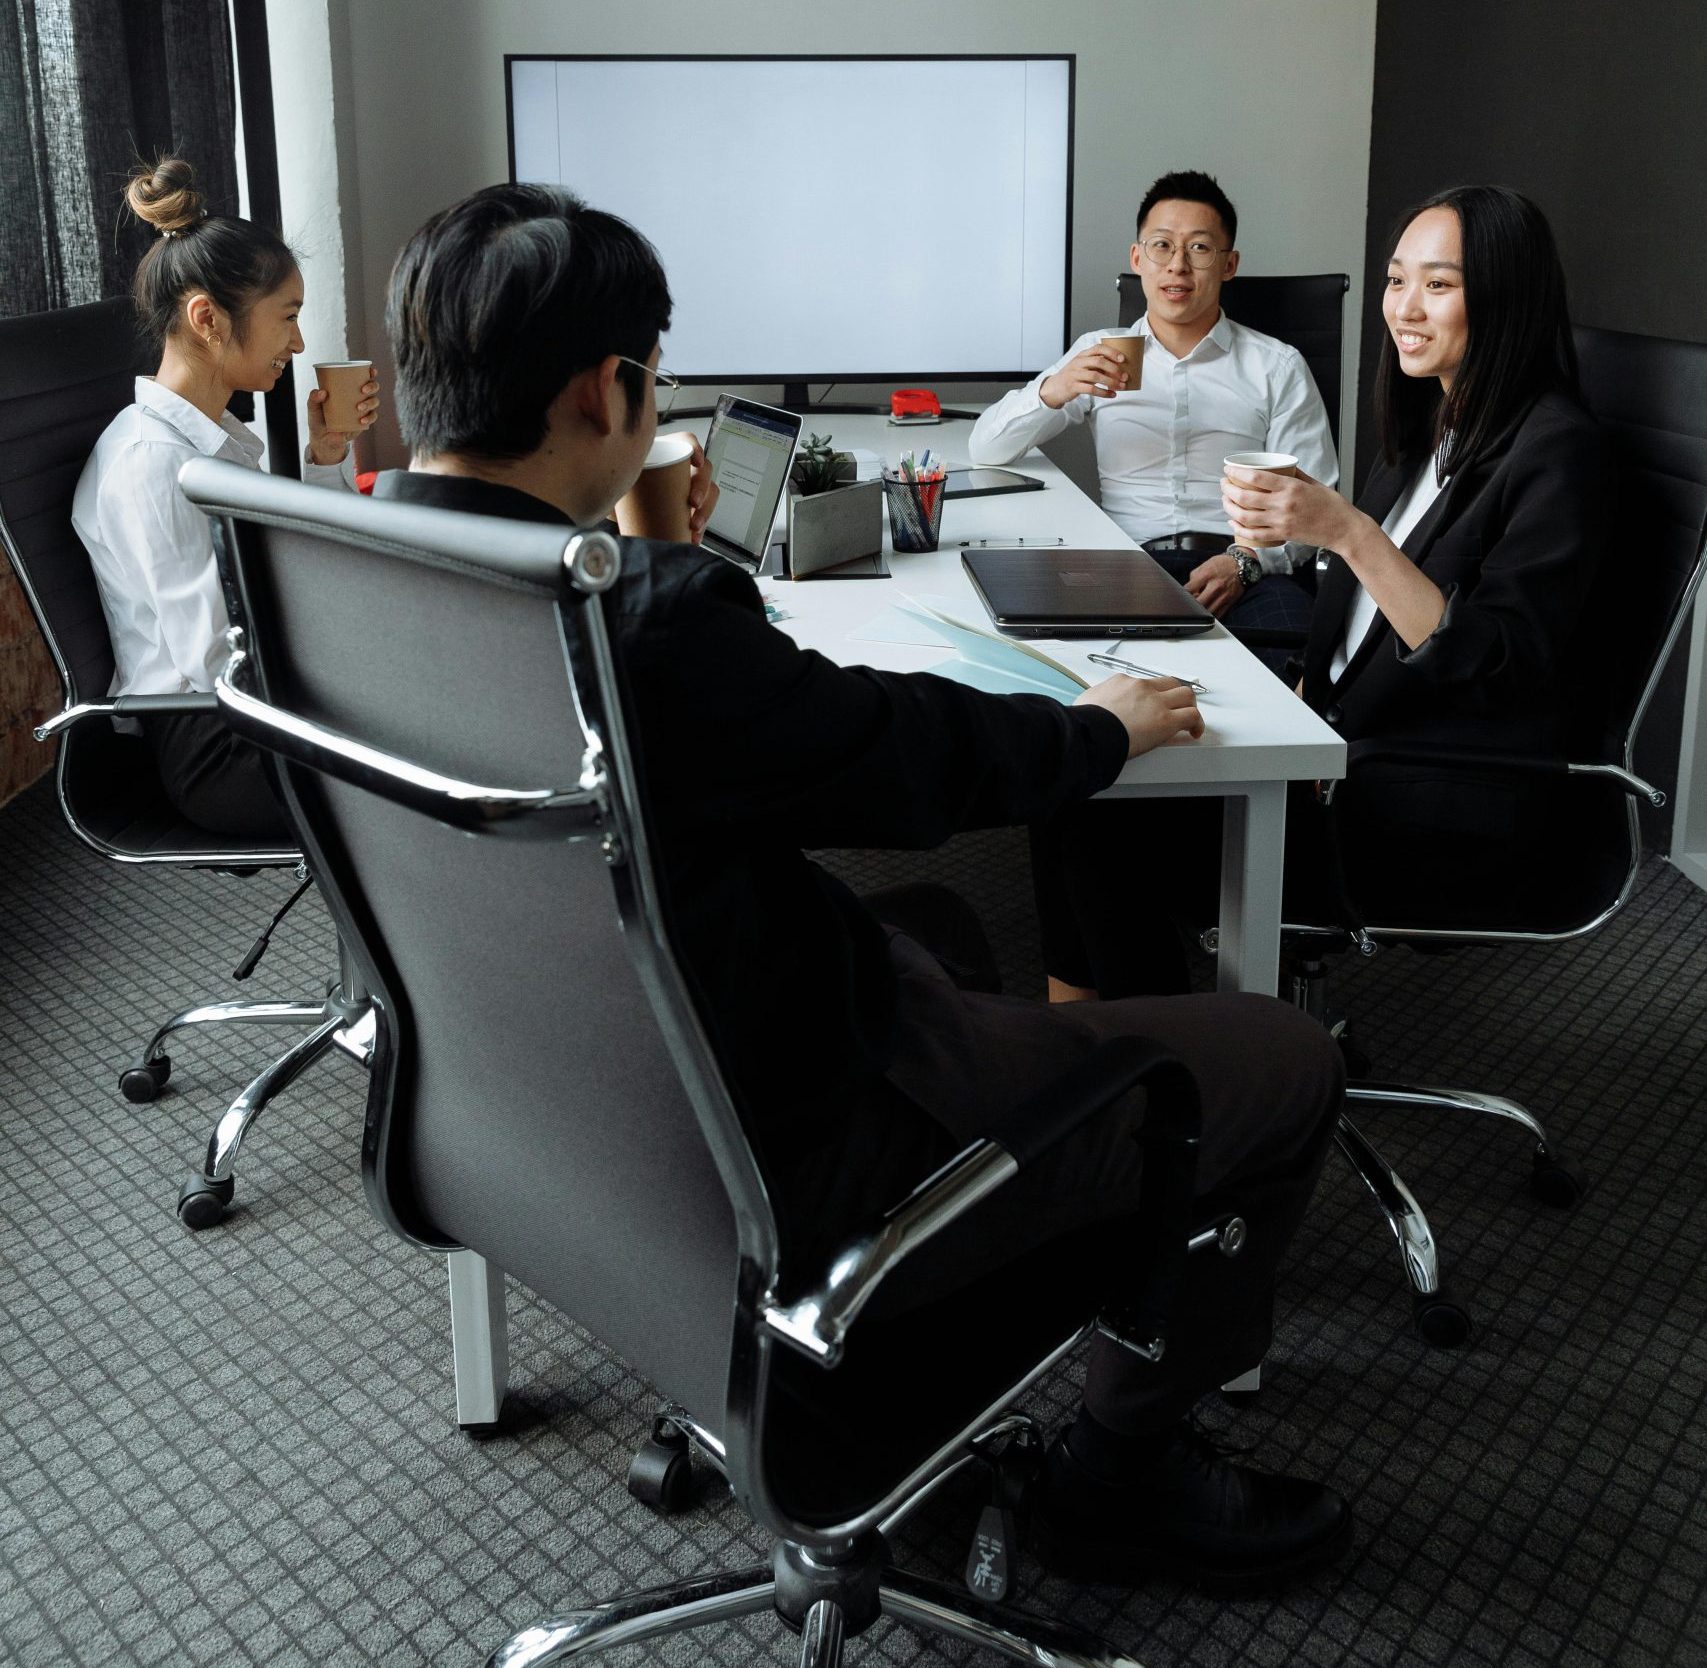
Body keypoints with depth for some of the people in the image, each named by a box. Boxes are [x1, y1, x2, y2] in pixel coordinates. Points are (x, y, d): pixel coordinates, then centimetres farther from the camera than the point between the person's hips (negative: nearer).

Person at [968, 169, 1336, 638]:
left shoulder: (1278, 366, 13)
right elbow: (985, 451, 11)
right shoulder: (1097, 355, 17)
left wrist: (1247, 560, -14)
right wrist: (1052, 391, -10)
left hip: (1245, 575, -1)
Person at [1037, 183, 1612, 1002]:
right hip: (1347, 748, 8)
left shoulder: (1558, 454, -13)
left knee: (1100, 799, -18)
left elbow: (1500, 666, -22)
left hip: (1453, 831, -8)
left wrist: (1349, 533, -28)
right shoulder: (1430, 425, 14)